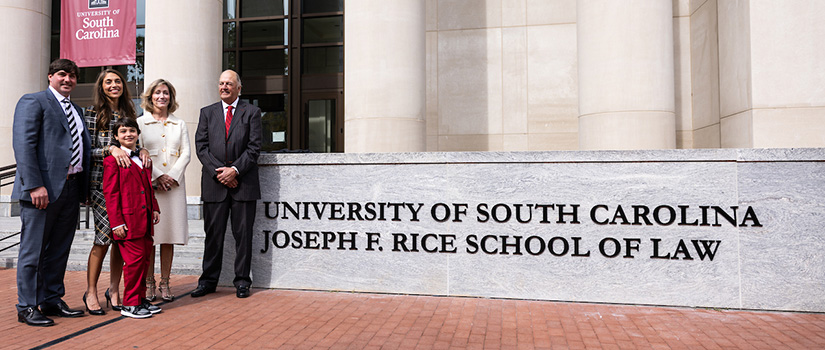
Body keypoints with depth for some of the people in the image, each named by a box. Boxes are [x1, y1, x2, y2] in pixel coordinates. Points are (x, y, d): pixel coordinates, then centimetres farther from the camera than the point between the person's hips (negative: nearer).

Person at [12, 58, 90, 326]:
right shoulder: (33, 101, -1)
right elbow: (23, 145, -11)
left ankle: (52, 300, 23)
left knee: (59, 249, 13)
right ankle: (27, 307, 11)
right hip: (44, 188, -7)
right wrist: (35, 185, -20)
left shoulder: (76, 110, 21)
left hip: (71, 188, 7)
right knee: (34, 250, 2)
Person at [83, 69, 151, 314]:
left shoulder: (129, 113, 15)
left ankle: (114, 289, 17)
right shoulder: (93, 113, 1)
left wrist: (142, 150, -2)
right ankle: (91, 292, 10)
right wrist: (111, 149, -21)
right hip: (101, 181, -4)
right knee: (104, 237, -6)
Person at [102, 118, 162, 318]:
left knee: (144, 259, 12)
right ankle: (130, 304, 7)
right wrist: (116, 222, -14)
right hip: (127, 222, -7)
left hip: (145, 220, 8)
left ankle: (140, 299, 23)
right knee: (135, 259, -5)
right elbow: (110, 194, -10)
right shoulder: (112, 161, -6)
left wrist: (154, 209, 13)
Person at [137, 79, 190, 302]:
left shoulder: (180, 125, 15)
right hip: (148, 184, -2)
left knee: (169, 234, 2)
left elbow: (185, 154, 7)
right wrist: (157, 176, -11)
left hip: (174, 183, 2)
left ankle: (165, 283, 9)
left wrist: (172, 175, -7)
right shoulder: (140, 123, 7)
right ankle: (148, 283, 8)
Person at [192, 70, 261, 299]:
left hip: (243, 182, -2)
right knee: (213, 233, 6)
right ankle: (208, 280, 17)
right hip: (214, 183, 2)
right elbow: (201, 146, 4)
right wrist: (218, 172, -8)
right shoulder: (207, 113, 14)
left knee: (243, 234, 3)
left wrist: (235, 170, -13)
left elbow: (254, 147, -2)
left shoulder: (252, 112, 7)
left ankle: (242, 281, 12)